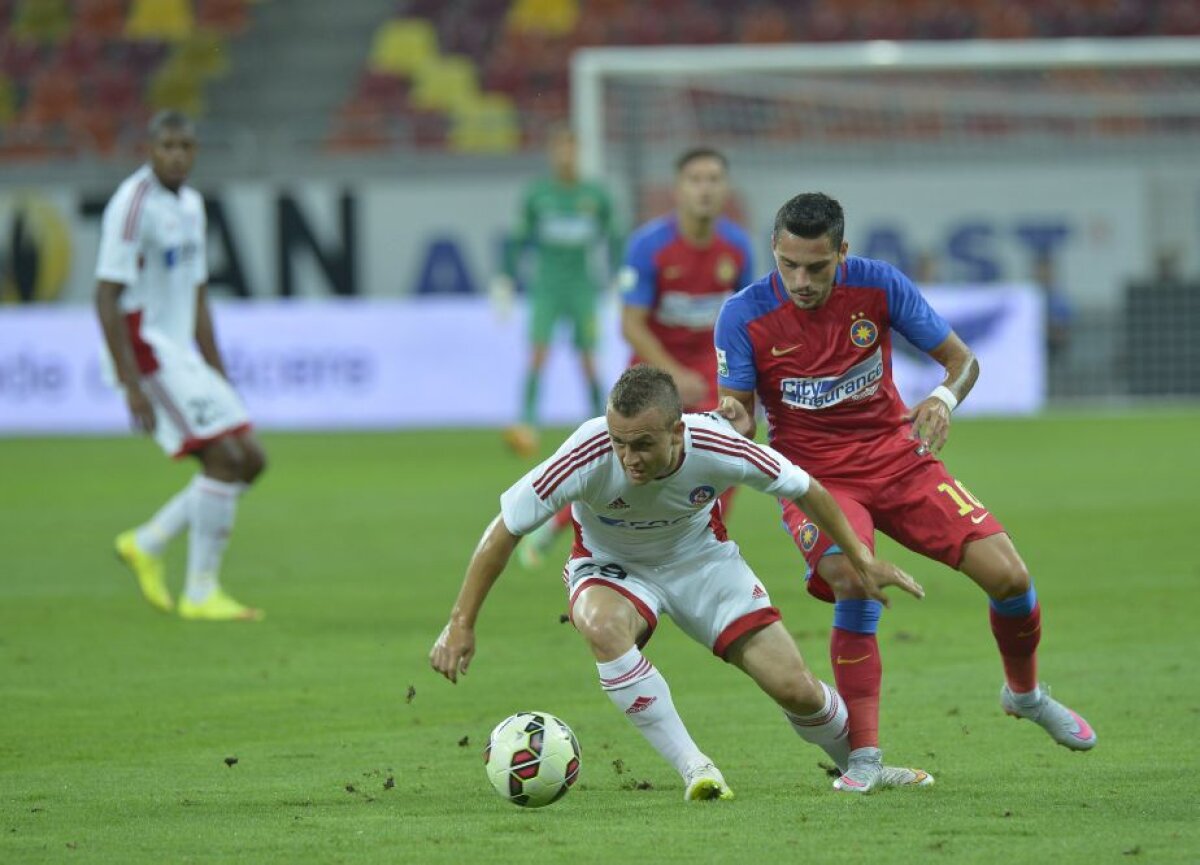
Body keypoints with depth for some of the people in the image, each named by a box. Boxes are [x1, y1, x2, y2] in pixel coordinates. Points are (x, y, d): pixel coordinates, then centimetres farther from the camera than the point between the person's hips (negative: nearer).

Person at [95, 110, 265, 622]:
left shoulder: (190, 204, 14)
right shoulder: (133, 205, -15)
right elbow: (106, 298, -19)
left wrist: (218, 378, 17)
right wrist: (132, 386, -22)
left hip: (180, 354, 9)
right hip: (146, 353, -9)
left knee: (249, 459, 4)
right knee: (224, 458, -14)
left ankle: (146, 545, 11)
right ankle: (201, 593, -8)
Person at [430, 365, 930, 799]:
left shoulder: (715, 448, -31)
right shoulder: (588, 457, -35)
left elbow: (805, 490, -12)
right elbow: (505, 530, -24)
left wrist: (862, 560, -2)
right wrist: (461, 624, -24)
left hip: (701, 559, 1)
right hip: (611, 567, -1)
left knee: (795, 689, -5)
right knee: (602, 626, -38)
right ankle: (694, 769, -27)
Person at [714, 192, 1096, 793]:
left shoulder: (879, 286, -11)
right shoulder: (745, 316, -14)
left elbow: (962, 359, -3)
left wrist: (943, 399, -26)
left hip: (895, 455, 2)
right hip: (813, 474, -2)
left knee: (1008, 576, -7)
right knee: (856, 588, -31)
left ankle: (1025, 693, 25)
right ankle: (863, 755, -19)